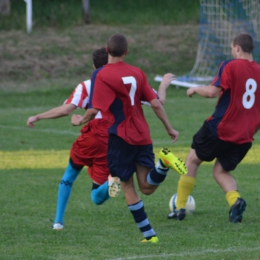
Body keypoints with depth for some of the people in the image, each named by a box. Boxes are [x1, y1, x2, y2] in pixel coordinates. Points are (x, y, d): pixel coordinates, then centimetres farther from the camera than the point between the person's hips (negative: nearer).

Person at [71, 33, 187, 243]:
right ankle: (163, 163, -27)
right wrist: (169, 128, 14)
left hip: (121, 137, -5)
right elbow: (155, 103, 5)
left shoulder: (102, 75, -9)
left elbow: (95, 110, -14)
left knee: (128, 187, 7)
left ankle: (149, 234, 3)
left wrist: (81, 121, 6)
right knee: (147, 187, 1)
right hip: (143, 136, 5)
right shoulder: (137, 73, 8)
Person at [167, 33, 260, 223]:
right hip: (245, 136, 5)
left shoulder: (231, 66, -11)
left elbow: (213, 92, -17)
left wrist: (196, 89, 2)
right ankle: (235, 199, -11)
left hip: (220, 127, -5)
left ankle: (180, 208, 17)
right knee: (221, 171, 19)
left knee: (193, 159, 16)